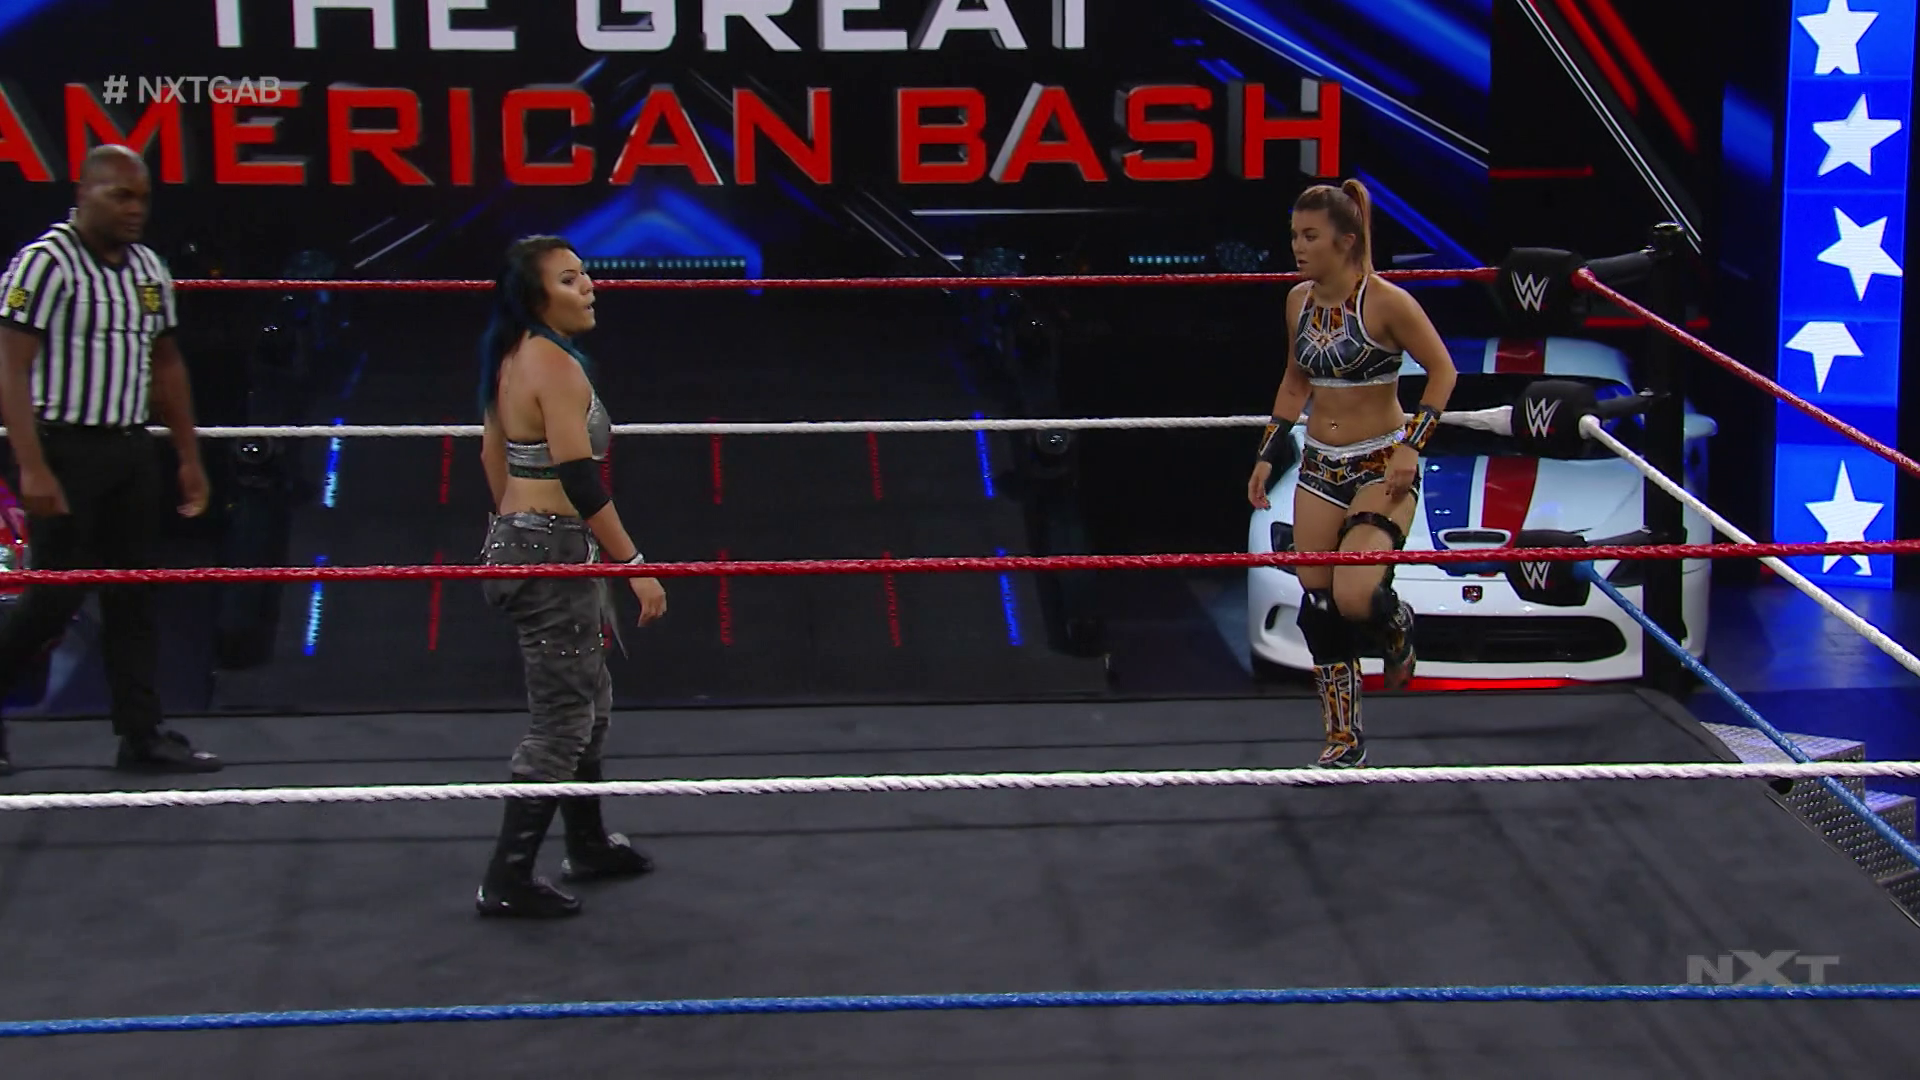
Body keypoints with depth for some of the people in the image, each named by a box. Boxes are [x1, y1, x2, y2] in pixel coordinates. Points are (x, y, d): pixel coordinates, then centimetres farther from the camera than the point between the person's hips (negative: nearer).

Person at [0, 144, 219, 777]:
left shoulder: (149, 270, 11)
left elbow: (167, 365, 20)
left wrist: (189, 457, 17)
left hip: (130, 449, 7)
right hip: (65, 447, -7)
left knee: (133, 595, 6)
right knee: (57, 595, -5)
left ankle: (142, 735, 9)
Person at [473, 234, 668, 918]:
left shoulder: (515, 357, 9)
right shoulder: (555, 365, -20)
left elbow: (493, 456, 19)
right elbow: (578, 477, -24)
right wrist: (633, 564, -22)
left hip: (518, 540, 10)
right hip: (553, 553, -10)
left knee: (589, 701, 23)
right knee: (563, 721, -2)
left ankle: (588, 844, 37)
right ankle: (508, 881, 3)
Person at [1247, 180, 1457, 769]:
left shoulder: (1386, 302, -15)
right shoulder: (1300, 301, 4)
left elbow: (1443, 371, -9)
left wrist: (1412, 444, -17)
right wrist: (1268, 454, 15)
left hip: (1380, 468, -6)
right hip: (1319, 467, 6)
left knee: (1354, 598, -20)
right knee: (1318, 606, 3)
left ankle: (1397, 626, 18)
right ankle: (1344, 738, 15)